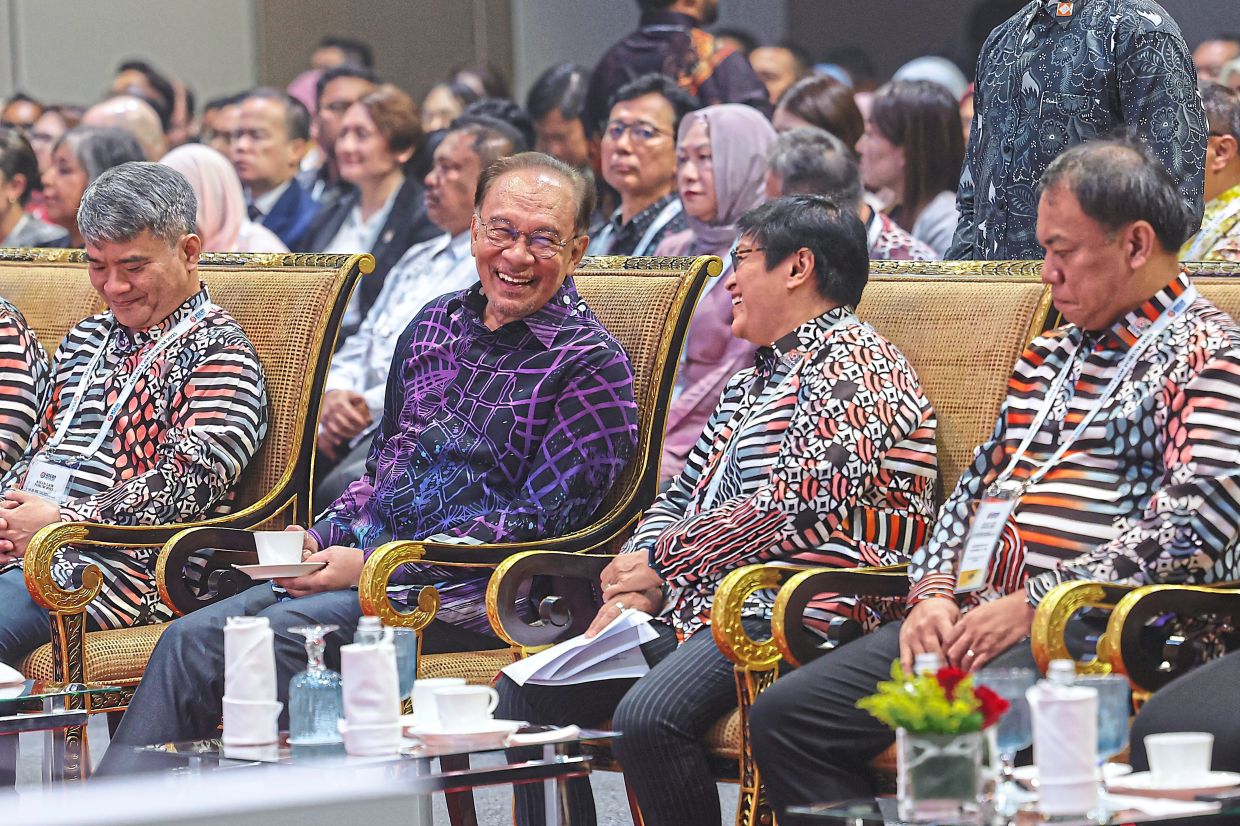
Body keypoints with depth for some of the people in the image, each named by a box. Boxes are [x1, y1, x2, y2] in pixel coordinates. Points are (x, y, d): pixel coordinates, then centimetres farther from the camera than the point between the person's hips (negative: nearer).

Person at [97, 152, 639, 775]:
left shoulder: (592, 365, -4)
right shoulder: (436, 324, 17)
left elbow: (542, 517, -12)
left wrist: (372, 563, -15)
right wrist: (321, 538, 4)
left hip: (462, 592, -7)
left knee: (272, 635, -29)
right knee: (190, 639, -17)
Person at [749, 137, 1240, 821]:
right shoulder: (1046, 358, 26)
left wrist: (1035, 604, -16)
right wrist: (933, 591, 4)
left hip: (1090, 626, -9)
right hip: (967, 620, 9)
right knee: (785, 715, -7)